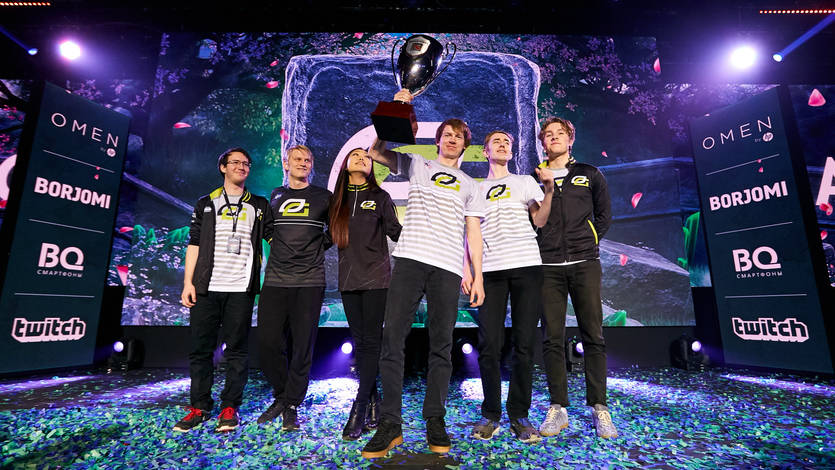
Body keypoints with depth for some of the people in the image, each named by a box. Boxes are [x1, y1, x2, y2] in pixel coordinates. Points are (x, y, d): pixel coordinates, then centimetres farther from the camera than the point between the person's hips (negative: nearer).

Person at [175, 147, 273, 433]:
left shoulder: (259, 206, 13)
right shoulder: (206, 204, 15)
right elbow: (194, 244, 10)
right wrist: (188, 282, 2)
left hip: (241, 288, -1)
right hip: (206, 288, 2)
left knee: (237, 350, 3)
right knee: (200, 348, 6)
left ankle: (230, 407, 13)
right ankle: (200, 407, 19)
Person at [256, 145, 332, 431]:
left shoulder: (323, 197, 7)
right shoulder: (275, 196, 14)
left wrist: (320, 247, 4)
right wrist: (282, 250, 14)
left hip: (309, 281, -2)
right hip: (275, 280, 2)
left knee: (302, 346, 0)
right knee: (267, 342, 0)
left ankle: (292, 406, 16)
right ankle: (281, 396, 24)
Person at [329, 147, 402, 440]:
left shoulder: (379, 197, 5)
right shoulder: (337, 199, 13)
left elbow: (396, 232, 2)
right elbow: (330, 235, 17)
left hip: (376, 278, -3)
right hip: (349, 279, 4)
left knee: (371, 341, -4)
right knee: (359, 341, 8)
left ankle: (359, 410, 2)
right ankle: (372, 405, 20)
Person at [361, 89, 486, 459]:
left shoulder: (470, 186, 22)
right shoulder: (417, 165, 20)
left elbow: (473, 233, 14)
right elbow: (377, 151, 10)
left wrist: (477, 275, 4)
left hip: (448, 268, 1)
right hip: (410, 260, -1)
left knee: (441, 345, 2)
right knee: (392, 338, -7)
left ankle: (435, 421, 14)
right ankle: (390, 424, 2)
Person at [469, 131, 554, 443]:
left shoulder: (526, 181, 18)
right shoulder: (476, 189, 19)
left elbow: (540, 221, 6)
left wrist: (549, 189, -7)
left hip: (527, 265, 0)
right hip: (490, 269, 0)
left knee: (524, 345, 0)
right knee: (489, 345, -3)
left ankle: (519, 415, 13)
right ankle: (490, 414, 12)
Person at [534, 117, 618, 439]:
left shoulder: (589, 175, 14)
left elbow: (604, 214, 18)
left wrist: (589, 242, 8)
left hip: (584, 264, 1)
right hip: (548, 267, 0)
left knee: (593, 336, 1)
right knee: (552, 338, 1)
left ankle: (598, 407, 13)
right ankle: (558, 408, 10)